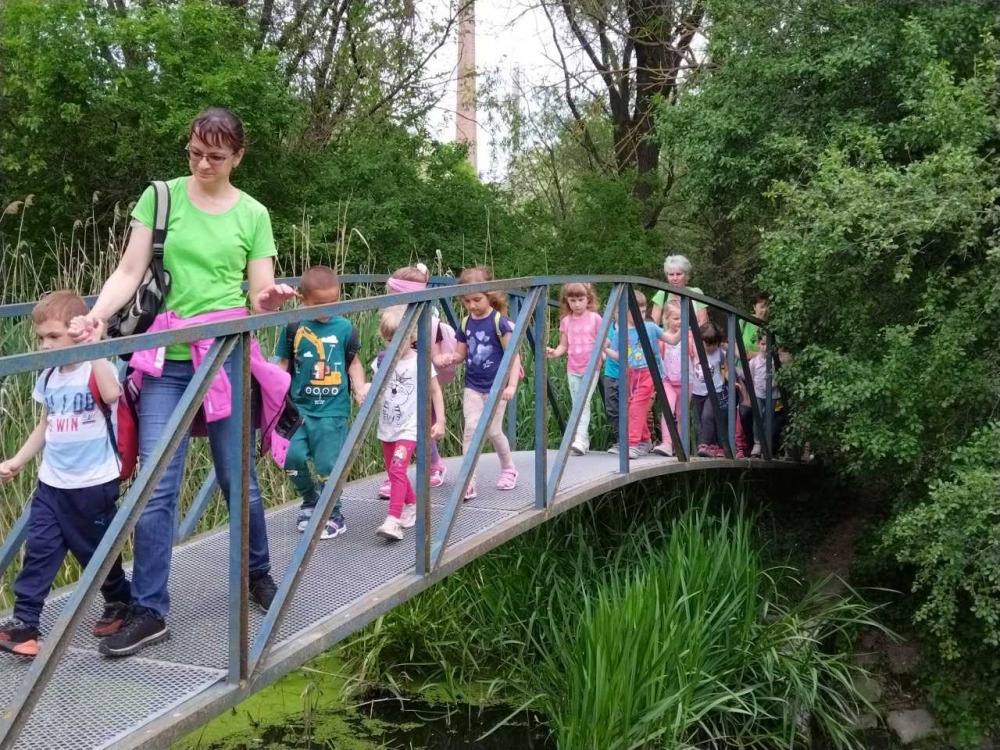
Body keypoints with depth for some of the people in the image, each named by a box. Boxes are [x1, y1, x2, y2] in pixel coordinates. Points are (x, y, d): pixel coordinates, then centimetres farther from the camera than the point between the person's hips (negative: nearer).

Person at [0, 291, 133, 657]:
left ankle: (119, 602, 33)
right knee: (38, 550, 3)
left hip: (93, 484, -6)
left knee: (97, 552, 10)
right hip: (51, 483, 6)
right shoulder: (48, 378, 7)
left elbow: (112, 394, -38)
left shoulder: (96, 370, -13)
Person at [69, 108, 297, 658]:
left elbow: (259, 297, 3)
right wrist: (96, 316, -18)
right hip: (166, 360, 0)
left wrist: (271, 300, -21)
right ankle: (149, 612, 6)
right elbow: (129, 272, -1)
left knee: (238, 478, 9)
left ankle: (258, 574, 33)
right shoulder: (161, 197, 3)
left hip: (228, 357, 0)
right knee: (156, 486, -3)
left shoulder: (252, 214, 5)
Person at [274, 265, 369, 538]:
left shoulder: (344, 328, 1)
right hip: (299, 407, 1)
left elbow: (353, 362, 12)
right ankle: (309, 501, 22)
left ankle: (332, 515, 15)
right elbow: (283, 363, 8)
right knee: (294, 456, -6)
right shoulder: (294, 328, 1)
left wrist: (359, 388, -2)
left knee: (327, 464, -4)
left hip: (332, 410, -1)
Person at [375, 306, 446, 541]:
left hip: (408, 428, -6)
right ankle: (412, 505, 37)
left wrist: (440, 421, -6)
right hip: (387, 427, 6)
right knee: (393, 472, 15)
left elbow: (435, 392, -3)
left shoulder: (420, 363, -9)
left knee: (397, 469, -20)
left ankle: (393, 520, -24)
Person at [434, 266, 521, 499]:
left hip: (495, 386, -4)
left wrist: (511, 385, -22)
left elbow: (514, 355, -13)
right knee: (471, 427, -10)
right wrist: (448, 358, -12)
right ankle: (468, 480, -8)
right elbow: (461, 354, 11)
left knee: (493, 431, 5)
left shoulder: (499, 322, -14)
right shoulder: (465, 323, 2)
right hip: (472, 386, 4)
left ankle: (508, 468, 32)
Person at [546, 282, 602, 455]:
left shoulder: (595, 318, -1)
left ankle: (581, 440, -23)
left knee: (584, 403, -16)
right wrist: (554, 352, -11)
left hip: (591, 368, -4)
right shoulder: (566, 321, 7)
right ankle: (584, 440, 14)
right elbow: (563, 345, 9)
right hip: (573, 369, 4)